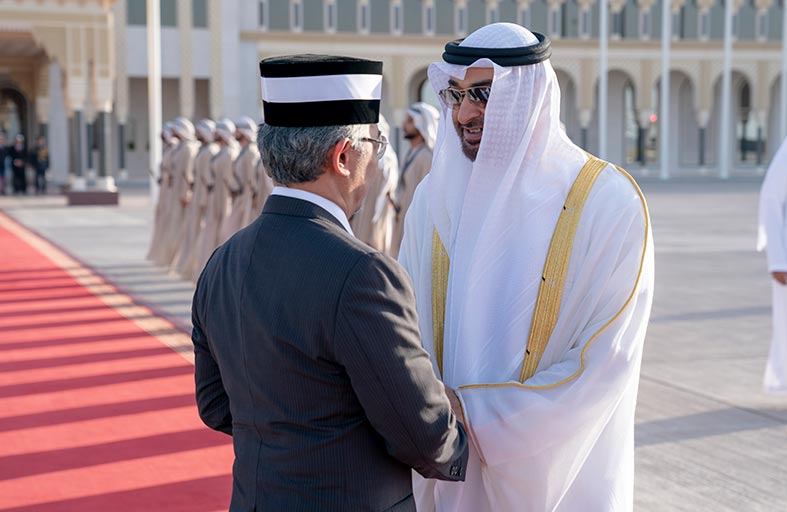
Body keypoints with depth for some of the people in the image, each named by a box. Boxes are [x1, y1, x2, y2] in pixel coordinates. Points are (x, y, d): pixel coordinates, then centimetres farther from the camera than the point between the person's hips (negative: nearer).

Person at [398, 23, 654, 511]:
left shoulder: (608, 202, -13)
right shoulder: (435, 196, -1)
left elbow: (607, 361, -16)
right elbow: (408, 322, 3)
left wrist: (478, 415, -19)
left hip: (559, 473, -3)